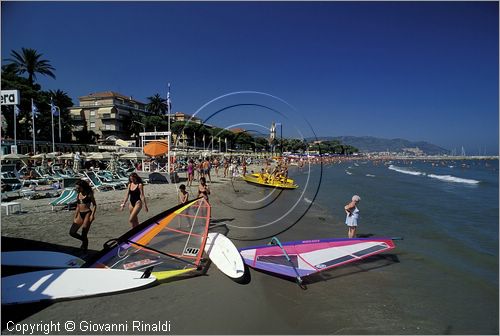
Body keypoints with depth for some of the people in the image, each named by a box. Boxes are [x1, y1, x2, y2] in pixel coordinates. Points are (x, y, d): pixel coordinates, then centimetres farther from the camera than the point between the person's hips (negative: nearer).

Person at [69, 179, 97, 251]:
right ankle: (84, 240, 23)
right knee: (72, 232, 0)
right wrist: (75, 217, 17)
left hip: (87, 214, -7)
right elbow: (77, 207, 20)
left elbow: (94, 205, -5)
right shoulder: (78, 195, 13)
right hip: (80, 215, 7)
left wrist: (92, 215, -16)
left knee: (84, 234, -5)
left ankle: (85, 247, 14)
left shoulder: (89, 194, -4)